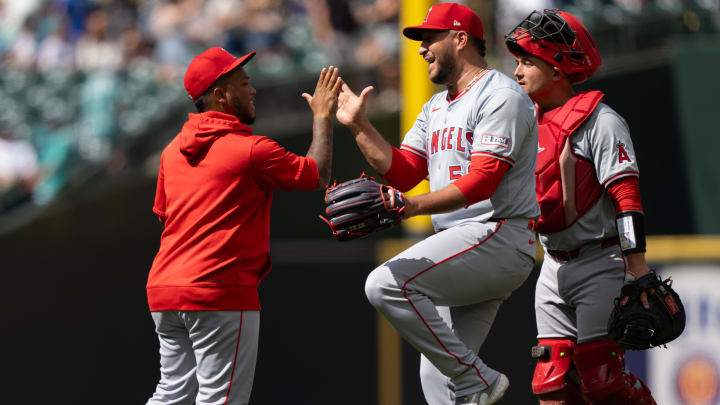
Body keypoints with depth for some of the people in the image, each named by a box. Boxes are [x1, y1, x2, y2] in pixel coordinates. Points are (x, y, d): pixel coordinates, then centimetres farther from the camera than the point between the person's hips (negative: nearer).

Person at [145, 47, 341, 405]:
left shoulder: (173, 150, 12)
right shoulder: (249, 148, -10)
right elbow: (316, 174, 1)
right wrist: (323, 117, 12)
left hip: (163, 291, 8)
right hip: (220, 293, -8)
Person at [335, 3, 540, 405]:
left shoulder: (500, 96, -8)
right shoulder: (436, 107, 23)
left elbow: (481, 182, -19)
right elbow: (402, 172, 17)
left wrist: (414, 206, -30)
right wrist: (359, 125, 9)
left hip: (499, 237, -10)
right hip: (459, 247, 10)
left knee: (389, 283, -25)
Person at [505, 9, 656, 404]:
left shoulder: (599, 121, -10)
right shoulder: (534, 124, 14)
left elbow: (626, 196, -17)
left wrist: (638, 268, -24)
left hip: (601, 264, -8)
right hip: (554, 268, 8)